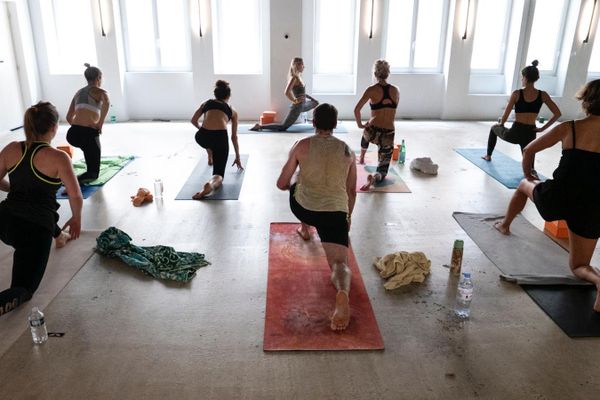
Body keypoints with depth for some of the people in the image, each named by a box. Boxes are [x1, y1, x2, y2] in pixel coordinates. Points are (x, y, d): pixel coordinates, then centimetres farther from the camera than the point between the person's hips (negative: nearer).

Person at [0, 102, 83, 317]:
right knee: (24, 289, 6)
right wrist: (76, 219, 4)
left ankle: (57, 234, 59)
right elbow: (76, 197, -15)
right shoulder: (58, 157, -13)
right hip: (35, 229, -5)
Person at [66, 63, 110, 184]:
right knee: (94, 173, 5)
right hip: (88, 134, -6)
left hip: (72, 134, 6)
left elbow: (69, 117, 24)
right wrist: (100, 125, -15)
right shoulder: (100, 91, 4)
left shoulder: (79, 92, 22)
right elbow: (106, 103, -22)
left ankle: (90, 173, 39)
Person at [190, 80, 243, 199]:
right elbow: (234, 137, 27)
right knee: (219, 174, 2)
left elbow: (194, 121, 25)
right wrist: (237, 157, 36)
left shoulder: (206, 103, 25)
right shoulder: (232, 111, 24)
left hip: (202, 138, 2)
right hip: (220, 138, -2)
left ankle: (211, 158, 51)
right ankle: (210, 184, -31)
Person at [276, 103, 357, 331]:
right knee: (340, 263, -8)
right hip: (336, 212, -1)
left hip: (304, 208, 1)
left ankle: (305, 229, 52)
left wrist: (292, 186, 28)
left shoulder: (302, 146, 2)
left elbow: (282, 184, 4)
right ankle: (342, 292, -43)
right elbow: (352, 191, 19)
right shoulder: (348, 152, 10)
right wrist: (348, 217, 34)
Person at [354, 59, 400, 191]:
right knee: (382, 171, 11)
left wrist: (360, 124, 7)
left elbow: (357, 110, -10)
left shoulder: (372, 89, -5)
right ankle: (374, 178, -22)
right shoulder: (396, 90, 7)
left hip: (373, 132, -1)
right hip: (388, 135, 1)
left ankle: (361, 158, 57)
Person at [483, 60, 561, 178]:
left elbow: (505, 116, -7)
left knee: (494, 128, 34)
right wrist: (543, 128, 6)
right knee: (529, 168, 16)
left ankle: (488, 156, 44)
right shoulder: (543, 95, 0)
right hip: (530, 134, 2)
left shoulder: (517, 93, -9)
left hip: (514, 133, -2)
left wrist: (500, 123, 15)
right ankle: (531, 171, -19)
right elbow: (557, 114, -1)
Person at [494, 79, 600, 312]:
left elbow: (528, 151, 7)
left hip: (558, 198, -1)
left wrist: (528, 174, 25)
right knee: (579, 266, 17)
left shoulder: (569, 128, -3)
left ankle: (504, 225, 51)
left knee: (525, 185, 36)